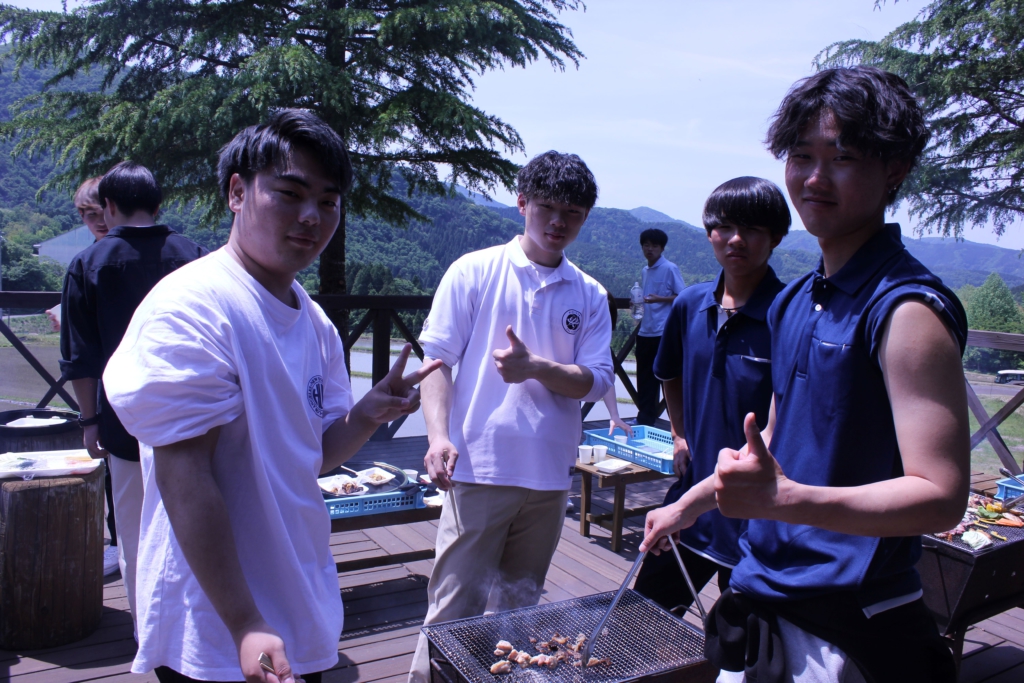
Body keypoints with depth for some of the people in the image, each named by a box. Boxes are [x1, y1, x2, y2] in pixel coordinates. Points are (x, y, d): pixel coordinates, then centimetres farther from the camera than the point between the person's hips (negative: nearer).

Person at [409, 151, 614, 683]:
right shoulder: (474, 272, -1)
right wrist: (439, 436, -18)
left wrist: (535, 368, -18)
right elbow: (436, 359, -4)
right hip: (479, 468, -3)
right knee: (455, 606, -1)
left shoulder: (589, 295, 7)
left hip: (549, 477, 4)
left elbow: (596, 380, 1)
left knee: (521, 604, 18)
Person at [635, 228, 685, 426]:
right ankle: (645, 417, 19)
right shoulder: (645, 271, 15)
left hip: (663, 332, -7)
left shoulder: (670, 269, -6)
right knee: (644, 377, 10)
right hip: (645, 331, 7)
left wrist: (659, 299, -21)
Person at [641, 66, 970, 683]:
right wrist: (688, 505, 23)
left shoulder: (908, 310, -18)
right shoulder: (794, 302, 7)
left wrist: (783, 498, -35)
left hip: (847, 628, -7)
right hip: (762, 596, 8)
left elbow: (941, 495, -23)